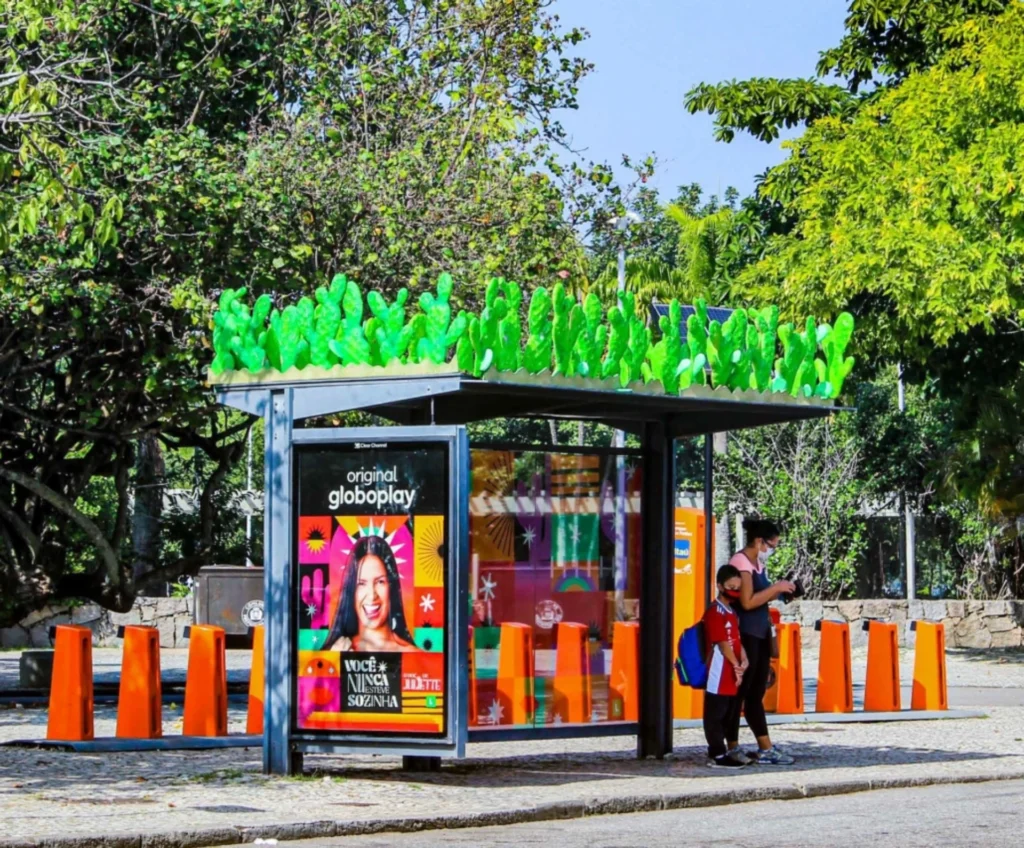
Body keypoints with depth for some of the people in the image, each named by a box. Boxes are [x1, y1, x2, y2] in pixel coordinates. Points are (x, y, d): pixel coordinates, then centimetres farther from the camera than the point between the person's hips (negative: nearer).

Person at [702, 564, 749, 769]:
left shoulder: (732, 612, 16)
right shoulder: (715, 612, -13)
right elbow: (722, 644, -16)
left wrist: (743, 660, -1)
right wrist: (736, 666, -13)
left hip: (731, 675, 10)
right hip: (719, 673, -10)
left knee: (729, 714, 14)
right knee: (716, 714, -4)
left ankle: (718, 751, 21)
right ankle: (718, 755, -3)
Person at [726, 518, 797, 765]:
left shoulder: (758, 563, 14)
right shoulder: (740, 562, -14)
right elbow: (747, 601, -22)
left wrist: (779, 592, 2)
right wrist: (776, 587, -16)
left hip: (760, 635, 9)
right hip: (745, 635, -9)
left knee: (756, 695, 8)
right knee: (739, 694, -2)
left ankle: (766, 750, 8)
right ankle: (732, 748, 5)